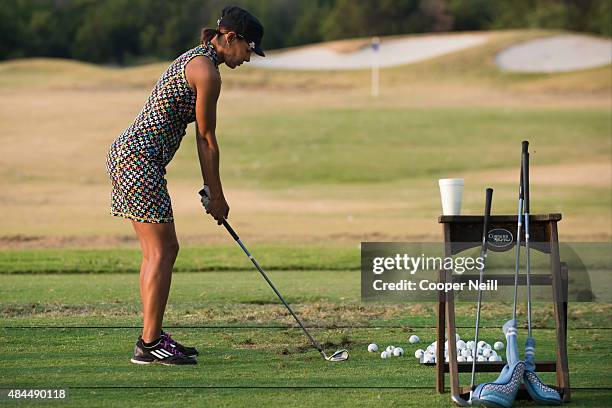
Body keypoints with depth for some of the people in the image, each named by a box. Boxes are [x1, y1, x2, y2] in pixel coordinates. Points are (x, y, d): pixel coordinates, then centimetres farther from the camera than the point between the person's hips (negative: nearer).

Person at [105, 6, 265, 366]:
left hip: (126, 153, 10)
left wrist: (210, 191, 17)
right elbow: (207, 139, -8)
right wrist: (217, 196, 0)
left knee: (161, 250, 13)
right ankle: (149, 344, -6)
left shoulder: (196, 60, 19)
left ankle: (154, 336, 18)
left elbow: (201, 137, 19)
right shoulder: (207, 72, -13)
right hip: (142, 160, -10)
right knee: (162, 251, -7)